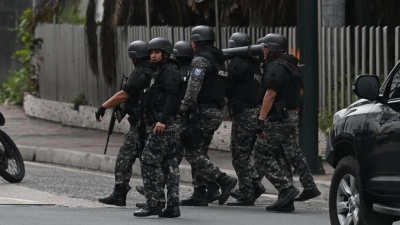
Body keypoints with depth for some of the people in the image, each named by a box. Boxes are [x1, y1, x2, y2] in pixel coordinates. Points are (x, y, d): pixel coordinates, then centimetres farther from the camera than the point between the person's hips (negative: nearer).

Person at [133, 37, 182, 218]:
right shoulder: (161, 72, 22)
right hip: (166, 124, 11)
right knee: (169, 162, 8)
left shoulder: (170, 71, -9)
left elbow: (172, 96, -21)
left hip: (165, 123, -11)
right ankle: (172, 206, 7)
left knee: (150, 161, -11)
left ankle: (153, 203, -12)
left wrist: (162, 120, -28)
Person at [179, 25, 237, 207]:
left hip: (202, 112, -9)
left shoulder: (200, 60, -12)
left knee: (192, 153, -7)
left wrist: (184, 109, -21)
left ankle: (224, 180, -17)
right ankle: (199, 195, 10)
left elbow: (193, 88, -22)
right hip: (216, 112, 9)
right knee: (200, 153, 13)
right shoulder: (219, 61, 18)